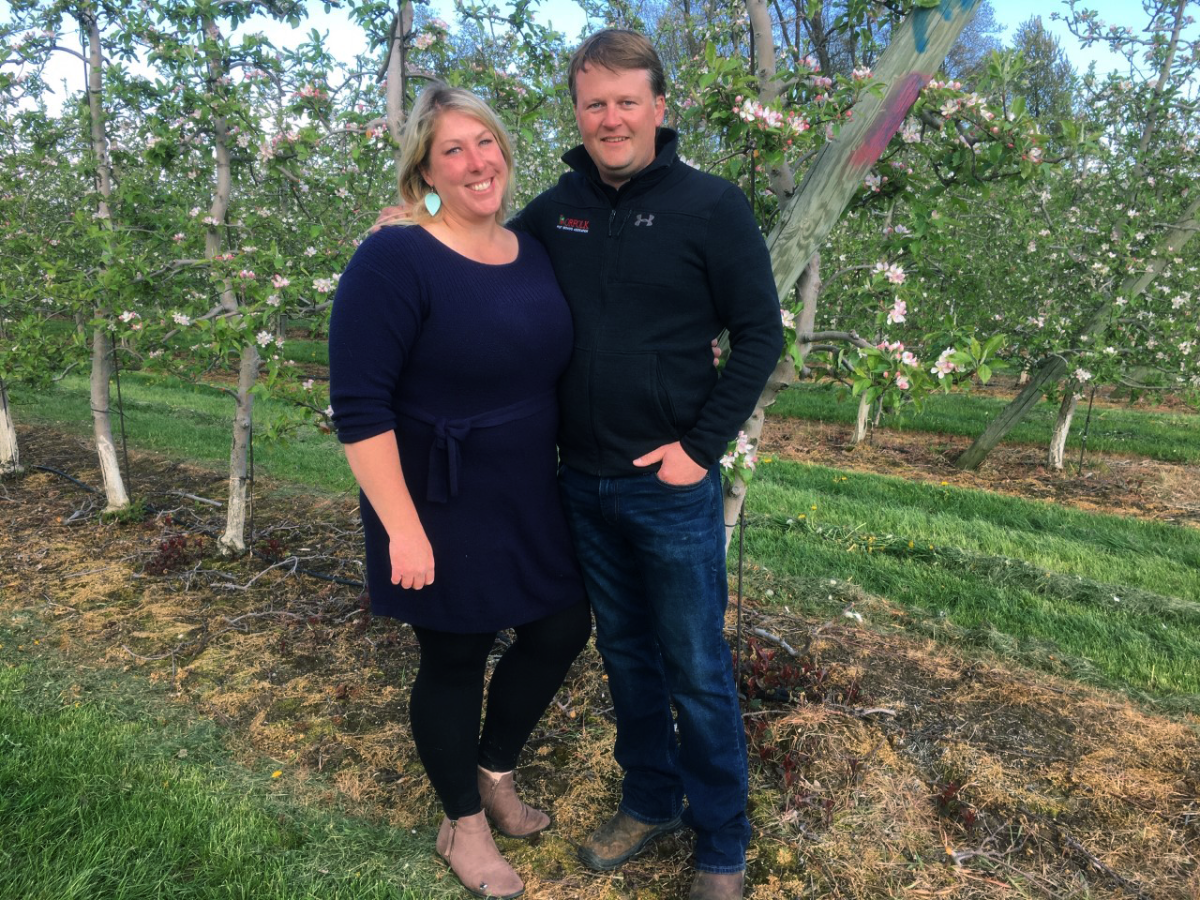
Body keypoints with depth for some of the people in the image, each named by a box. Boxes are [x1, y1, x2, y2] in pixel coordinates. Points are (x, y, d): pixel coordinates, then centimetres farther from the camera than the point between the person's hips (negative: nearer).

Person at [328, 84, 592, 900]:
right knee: (455, 661, 10)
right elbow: (360, 409, -21)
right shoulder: (394, 262, -17)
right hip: (443, 516, -7)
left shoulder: (534, 253, 5)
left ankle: (496, 771, 44)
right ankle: (464, 825, 37)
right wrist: (403, 528, -22)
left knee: (562, 630, 16)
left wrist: (572, 474, 15)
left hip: (534, 503, 7)